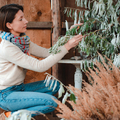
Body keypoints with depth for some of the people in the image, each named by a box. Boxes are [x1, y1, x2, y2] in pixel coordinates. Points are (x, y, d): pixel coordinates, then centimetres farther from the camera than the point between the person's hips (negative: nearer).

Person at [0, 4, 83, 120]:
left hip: (19, 88, 9)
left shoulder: (22, 41, 2)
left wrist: (68, 41, -10)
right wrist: (66, 47, -28)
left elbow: (47, 53, 1)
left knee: (54, 85, 0)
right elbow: (40, 66, -27)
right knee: (51, 102, -19)